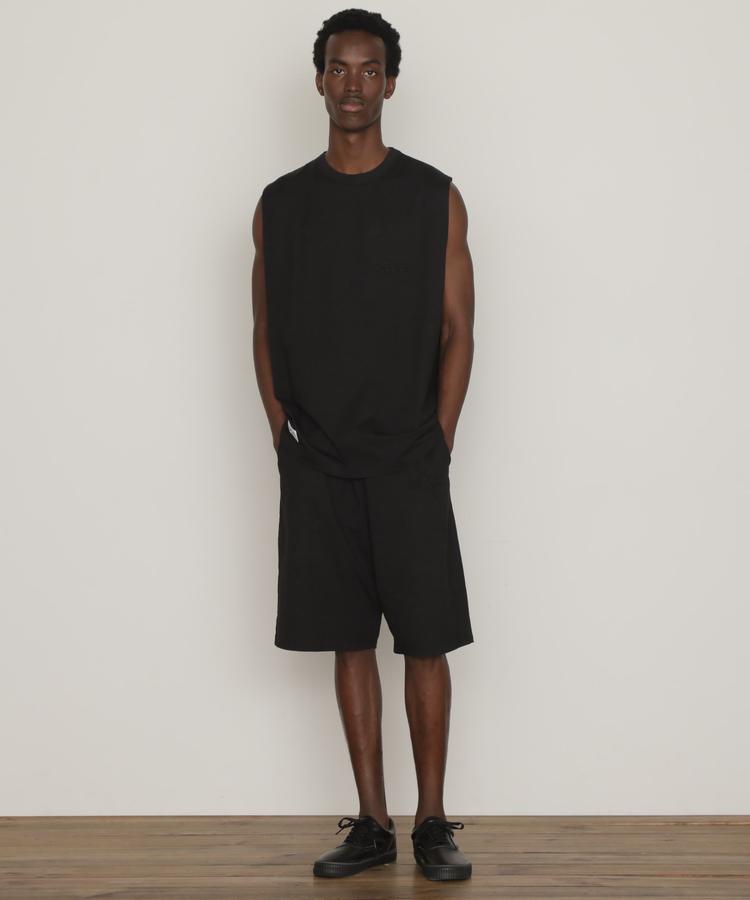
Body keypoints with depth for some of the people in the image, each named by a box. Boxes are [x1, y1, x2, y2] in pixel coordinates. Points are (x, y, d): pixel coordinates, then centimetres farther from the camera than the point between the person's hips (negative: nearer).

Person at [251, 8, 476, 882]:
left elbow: (457, 331, 1)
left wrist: (436, 445, -6)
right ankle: (371, 822, 15)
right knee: (349, 643, 6)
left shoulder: (435, 198, 1)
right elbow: (265, 334, 10)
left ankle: (432, 823, 10)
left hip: (409, 465, -2)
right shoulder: (280, 204, 7)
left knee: (425, 641, 0)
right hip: (316, 469, 2)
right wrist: (284, 435, -1)